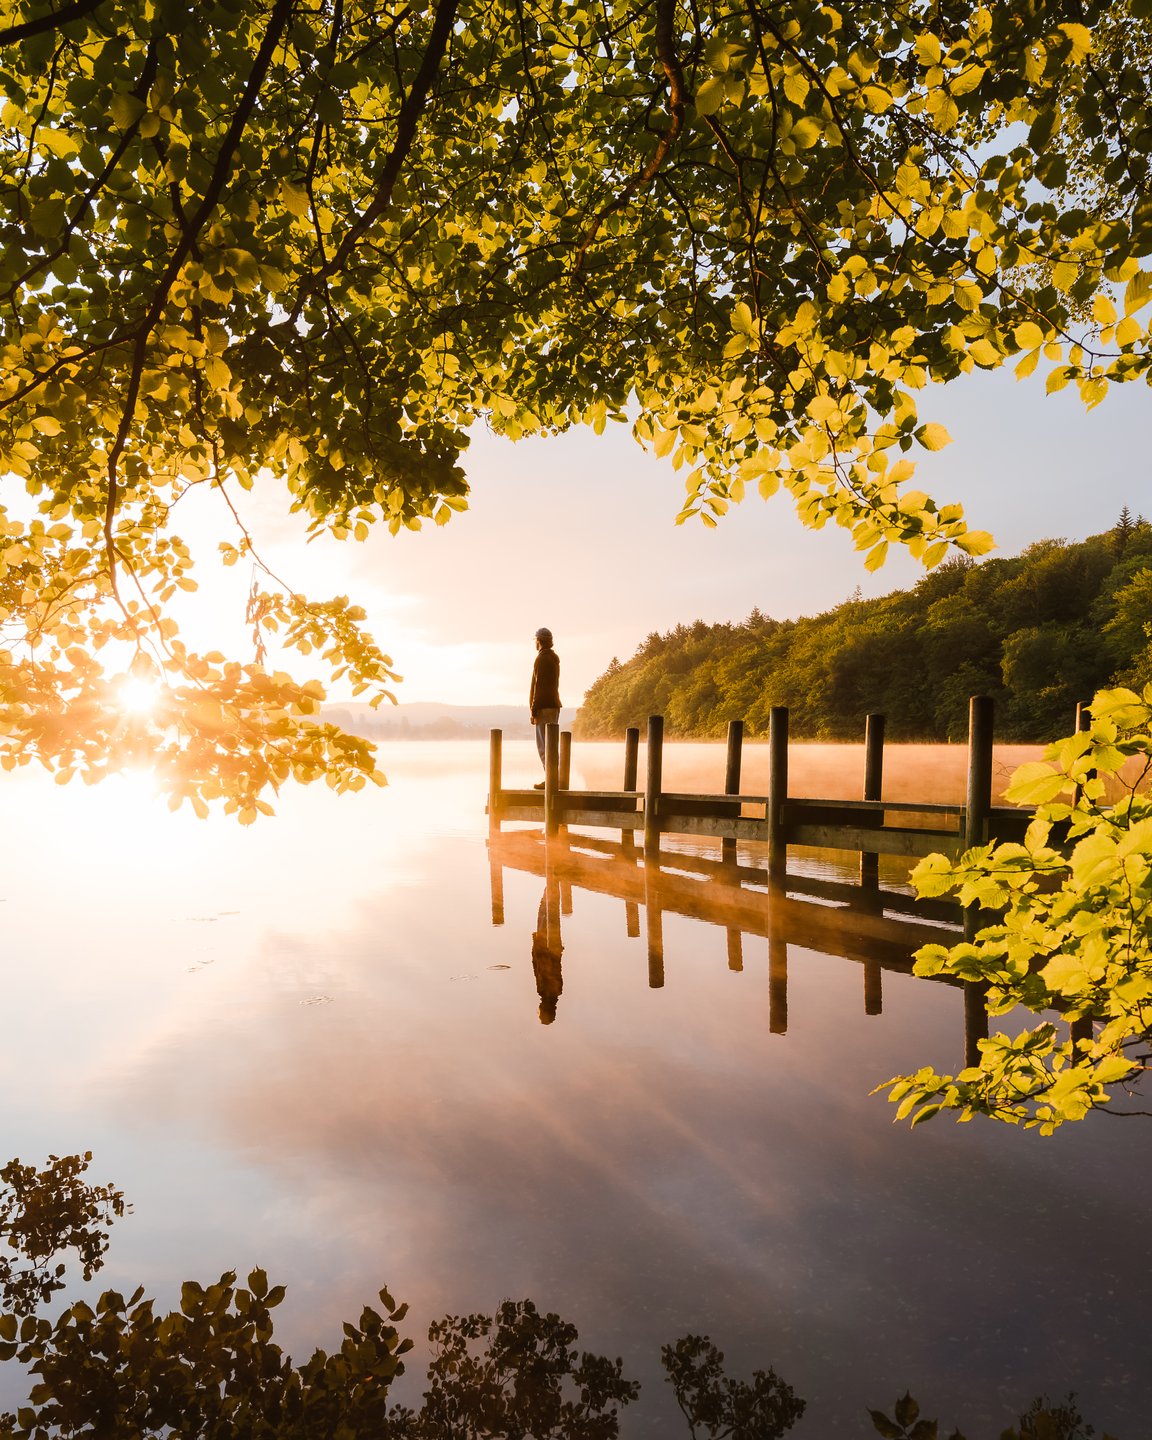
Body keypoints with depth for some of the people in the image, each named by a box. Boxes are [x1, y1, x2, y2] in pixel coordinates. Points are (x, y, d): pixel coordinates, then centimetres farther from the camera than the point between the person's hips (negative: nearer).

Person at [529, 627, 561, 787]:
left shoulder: (542, 659, -12)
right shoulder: (554, 659, 17)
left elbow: (539, 686, -18)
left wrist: (534, 711, -17)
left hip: (544, 707, -9)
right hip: (554, 705, 9)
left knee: (543, 745, -9)